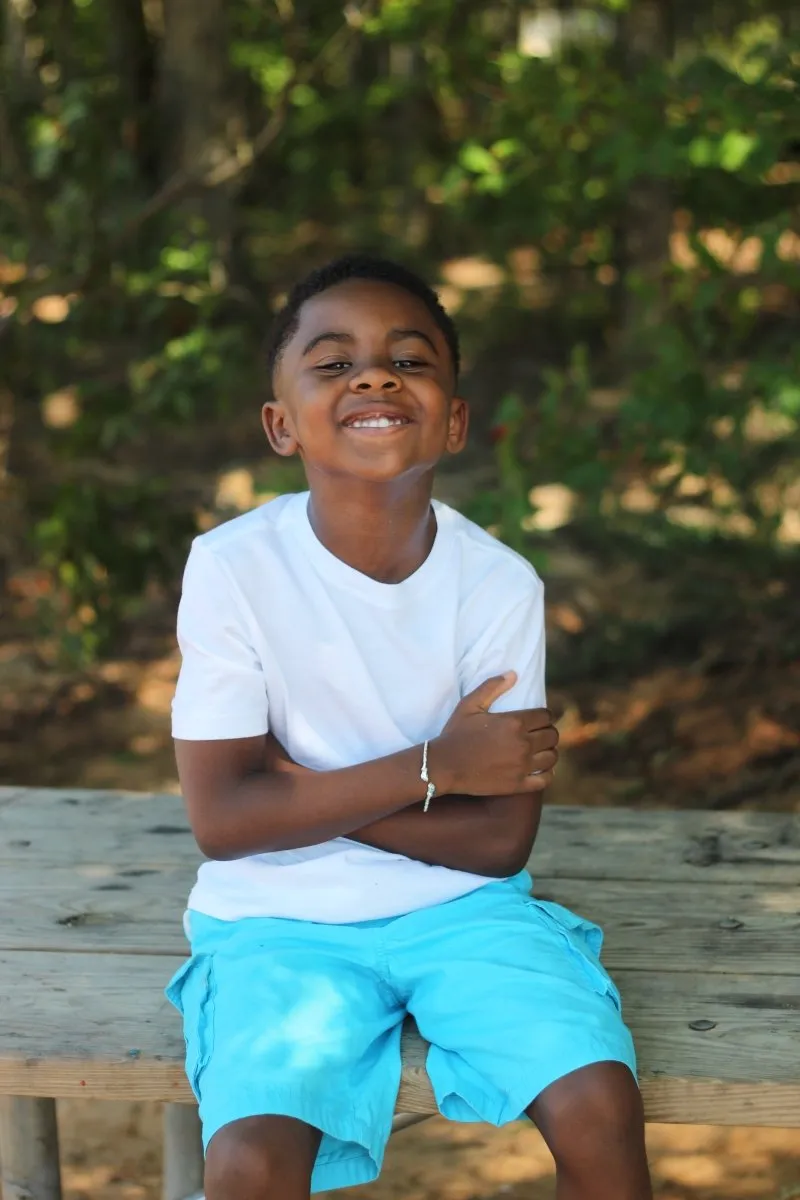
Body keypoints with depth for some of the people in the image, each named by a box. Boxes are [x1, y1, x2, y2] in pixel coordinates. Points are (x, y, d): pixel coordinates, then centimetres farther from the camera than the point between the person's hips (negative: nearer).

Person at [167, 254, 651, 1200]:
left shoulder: (499, 582, -9)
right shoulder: (234, 567, -14)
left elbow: (501, 838, -9)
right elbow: (222, 819, -16)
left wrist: (305, 791, -17)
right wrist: (433, 768, -19)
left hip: (460, 906, 2)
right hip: (282, 918, -2)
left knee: (601, 1108, -20)